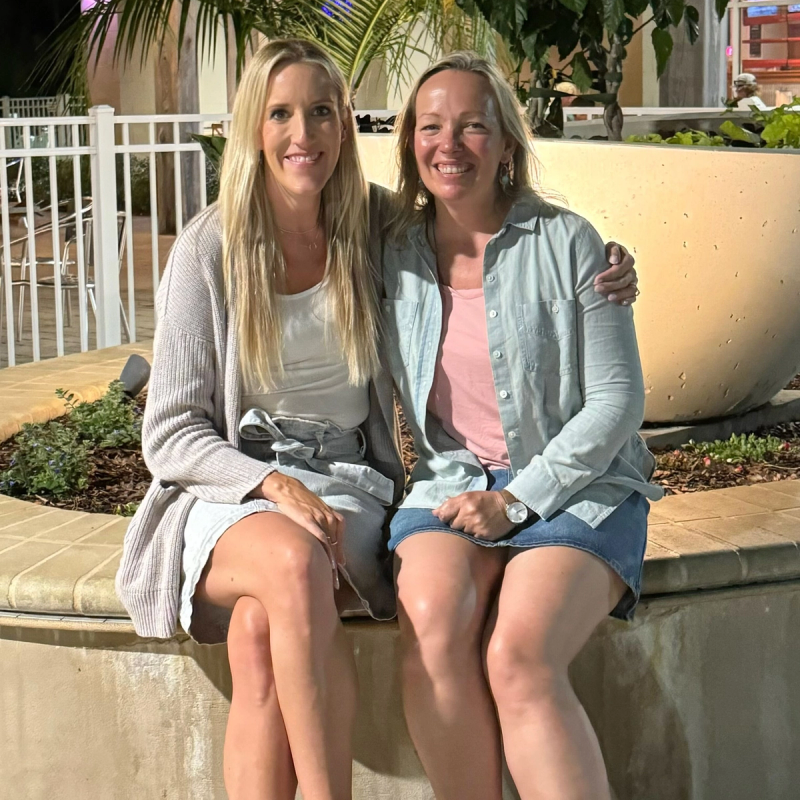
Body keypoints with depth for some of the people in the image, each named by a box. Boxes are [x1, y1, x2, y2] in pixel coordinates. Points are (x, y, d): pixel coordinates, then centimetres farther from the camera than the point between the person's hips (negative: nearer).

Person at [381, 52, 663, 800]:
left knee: (516, 657, -30)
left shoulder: (565, 242, -3)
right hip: (453, 483, 3)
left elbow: (618, 400, -4)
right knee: (432, 626, -31)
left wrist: (518, 499, -12)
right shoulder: (397, 253, 8)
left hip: (577, 485, -3)